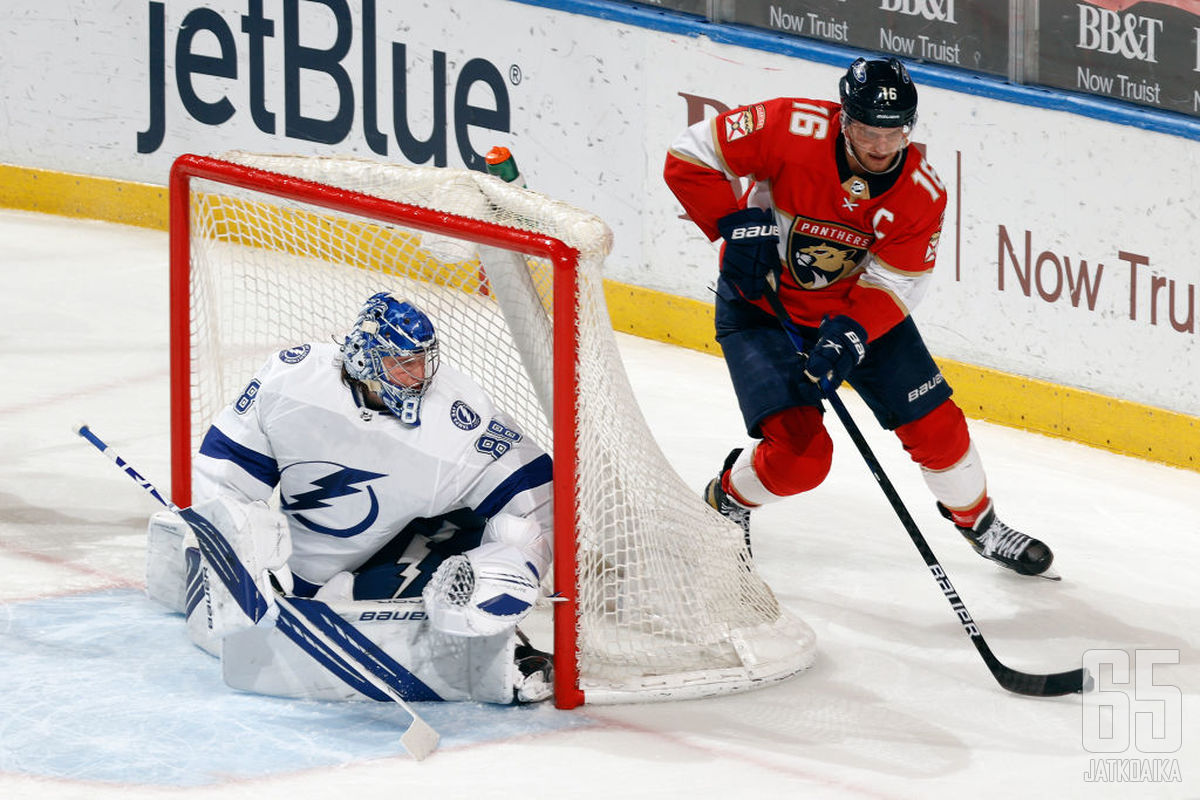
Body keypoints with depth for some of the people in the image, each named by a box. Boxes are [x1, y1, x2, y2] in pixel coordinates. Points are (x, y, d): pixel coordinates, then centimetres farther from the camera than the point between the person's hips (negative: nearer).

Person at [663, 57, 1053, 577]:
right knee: (800, 455, -16)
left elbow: (892, 284, -17)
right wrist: (737, 224, -29)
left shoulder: (922, 192, -19)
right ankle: (726, 502, 16)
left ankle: (978, 522, 30)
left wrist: (850, 334, -34)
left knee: (935, 425, 2)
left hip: (859, 310, 3)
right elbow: (689, 157, -21)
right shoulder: (791, 130, -28)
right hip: (761, 305, -3)